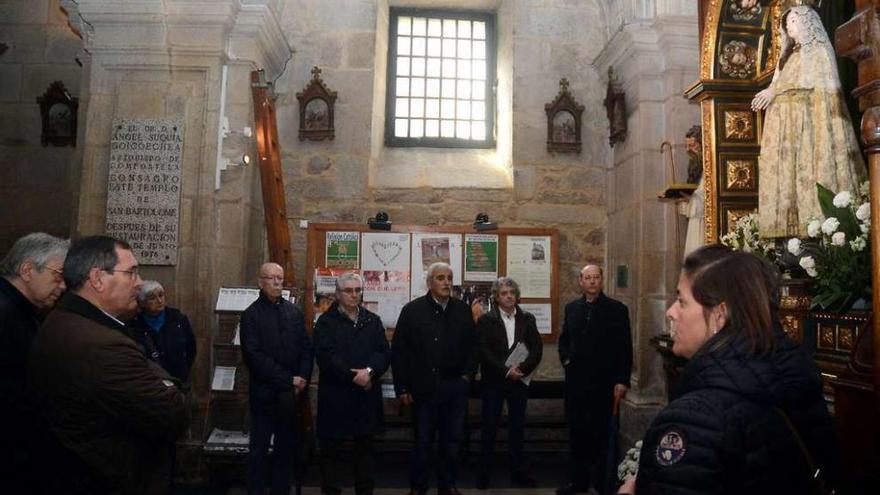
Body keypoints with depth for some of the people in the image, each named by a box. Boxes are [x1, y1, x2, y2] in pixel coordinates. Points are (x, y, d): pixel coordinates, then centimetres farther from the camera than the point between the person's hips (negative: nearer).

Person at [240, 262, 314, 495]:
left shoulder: (295, 312, 9)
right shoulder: (251, 315, -4)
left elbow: (307, 348, 8)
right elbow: (254, 356, -12)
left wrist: (302, 378, -7)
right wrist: (288, 380, -13)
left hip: (292, 393, 4)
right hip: (265, 394, -4)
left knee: (287, 448, 10)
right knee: (259, 450, 6)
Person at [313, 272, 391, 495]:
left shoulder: (373, 321, 11)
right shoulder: (326, 322, 0)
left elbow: (384, 353, 2)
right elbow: (327, 357, -12)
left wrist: (369, 372, -17)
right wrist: (354, 377, -15)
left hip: (367, 396, 4)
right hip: (335, 395, -3)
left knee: (365, 449, 12)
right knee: (331, 449, 6)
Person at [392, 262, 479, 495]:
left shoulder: (463, 310, 4)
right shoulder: (412, 310, -5)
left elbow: (473, 345, 10)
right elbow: (398, 351, -5)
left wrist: (468, 374, 1)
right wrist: (402, 388, -7)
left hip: (455, 387, 3)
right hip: (424, 387, -2)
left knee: (452, 440, 13)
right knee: (423, 441, 10)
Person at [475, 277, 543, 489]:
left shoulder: (528, 319, 6)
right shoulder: (486, 320, -2)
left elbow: (537, 349, 0)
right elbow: (484, 352, -10)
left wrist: (522, 368, -15)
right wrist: (506, 370, -16)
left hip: (520, 380, 2)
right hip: (493, 381, -2)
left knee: (517, 427, 10)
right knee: (489, 427, 5)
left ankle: (518, 471, 20)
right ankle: (484, 472, 15)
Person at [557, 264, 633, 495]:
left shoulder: (617, 309, -4)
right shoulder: (572, 307, 9)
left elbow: (625, 348, -7)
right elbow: (564, 338, 20)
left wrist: (622, 380, -12)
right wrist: (565, 358, 2)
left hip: (603, 383, -4)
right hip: (576, 380, 4)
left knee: (601, 433, 5)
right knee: (577, 431, 11)